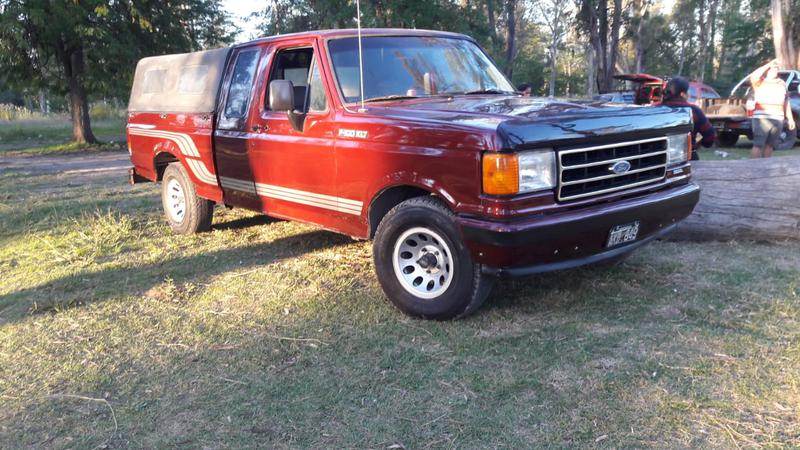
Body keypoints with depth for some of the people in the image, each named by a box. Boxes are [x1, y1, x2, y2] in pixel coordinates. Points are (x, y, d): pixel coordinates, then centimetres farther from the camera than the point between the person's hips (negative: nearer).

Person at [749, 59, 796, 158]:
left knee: (770, 145, 9)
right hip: (762, 119, -6)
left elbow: (786, 102, 21)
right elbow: (753, 77, -26)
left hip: (778, 120, 6)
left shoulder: (782, 83, 18)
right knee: (758, 145, -11)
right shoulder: (760, 82, 0)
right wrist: (769, 64, -18)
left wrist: (790, 118, 18)